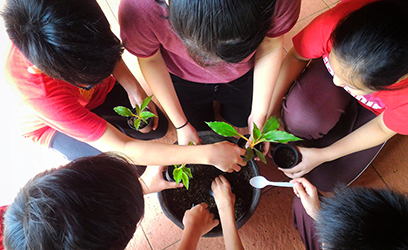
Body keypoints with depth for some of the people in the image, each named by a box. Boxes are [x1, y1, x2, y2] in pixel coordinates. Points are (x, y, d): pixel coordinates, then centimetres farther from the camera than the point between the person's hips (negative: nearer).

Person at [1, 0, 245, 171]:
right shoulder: (41, 92, -45)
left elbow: (104, 50, -10)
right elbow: (123, 149, -44)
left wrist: (133, 87, -26)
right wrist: (207, 154, -44)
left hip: (98, 92, 5)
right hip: (51, 123, -4)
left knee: (158, 127, -5)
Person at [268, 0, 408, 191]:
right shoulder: (330, 25, -39)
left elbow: (381, 129, -18)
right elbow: (296, 57, -18)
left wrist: (323, 155, -15)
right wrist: (272, 111, -20)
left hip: (376, 110, -1)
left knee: (325, 180, -6)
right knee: (299, 119, -33)